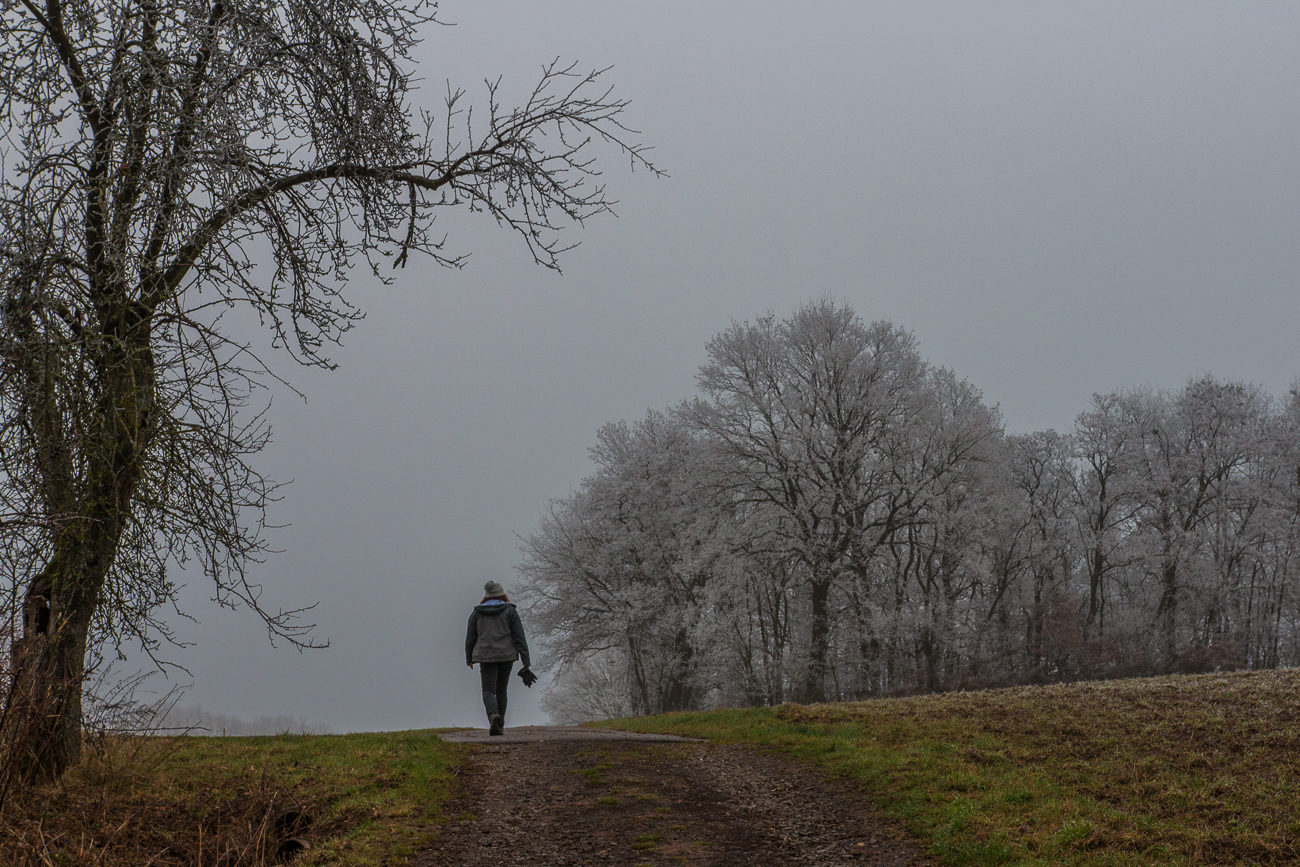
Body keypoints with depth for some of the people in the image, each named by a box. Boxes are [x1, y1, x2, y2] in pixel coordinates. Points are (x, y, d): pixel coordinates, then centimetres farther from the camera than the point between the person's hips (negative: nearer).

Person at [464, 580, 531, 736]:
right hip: (506, 656, 1)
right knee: (501, 690, 15)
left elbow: (470, 638, 9)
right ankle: (500, 725, 19)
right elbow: (519, 637, -5)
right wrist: (525, 661, -5)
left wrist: (469, 659, 23)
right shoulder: (509, 611, 0)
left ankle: (493, 715, -30)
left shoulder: (477, 613, 4)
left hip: (486, 656, -1)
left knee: (489, 690, -2)